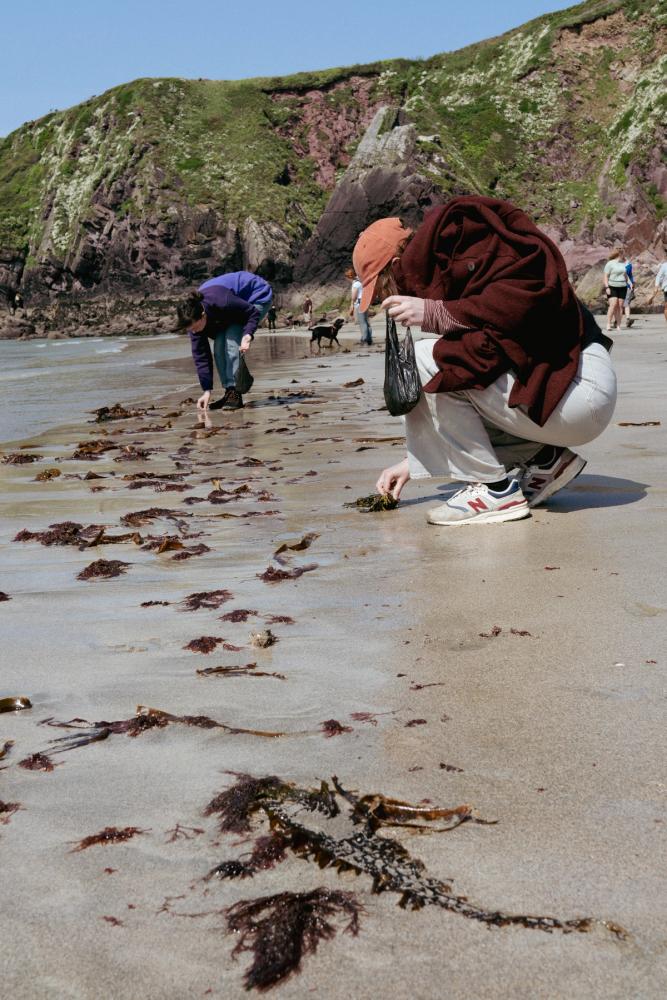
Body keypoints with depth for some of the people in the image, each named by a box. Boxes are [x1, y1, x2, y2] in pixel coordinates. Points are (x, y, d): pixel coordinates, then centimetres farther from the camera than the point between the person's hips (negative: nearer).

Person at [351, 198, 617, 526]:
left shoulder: (460, 235, -9)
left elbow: (524, 296, -25)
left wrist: (435, 314, -22)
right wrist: (413, 461, 19)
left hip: (581, 386, -10)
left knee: (426, 360, -16)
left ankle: (495, 488, -8)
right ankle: (545, 459, 12)